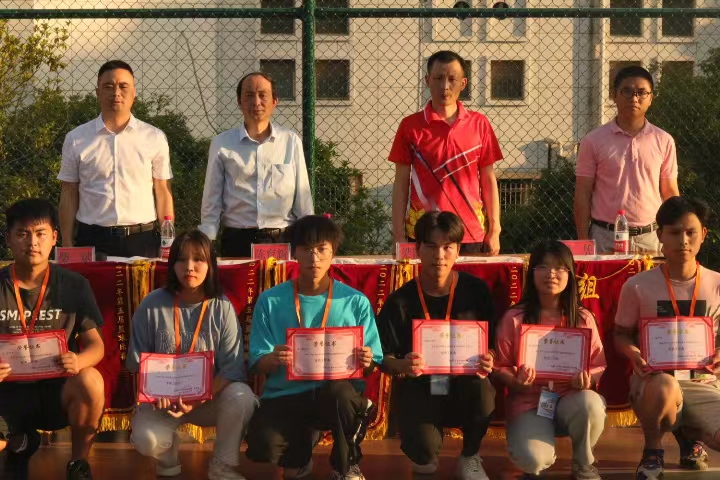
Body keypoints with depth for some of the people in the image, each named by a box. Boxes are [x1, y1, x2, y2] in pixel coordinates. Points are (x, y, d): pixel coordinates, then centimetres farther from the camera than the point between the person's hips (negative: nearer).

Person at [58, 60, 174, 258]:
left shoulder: (154, 138, 5)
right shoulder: (76, 139, 6)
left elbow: (163, 192, 5)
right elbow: (69, 194, 7)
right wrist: (67, 244, 1)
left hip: (141, 240, 0)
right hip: (92, 240, 0)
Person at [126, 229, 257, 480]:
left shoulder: (222, 308, -8)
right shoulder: (152, 305, -6)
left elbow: (232, 367, -14)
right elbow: (137, 360, 0)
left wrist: (197, 400, -27)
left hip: (209, 398, 1)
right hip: (162, 398, 0)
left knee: (241, 396, -31)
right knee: (146, 440, -31)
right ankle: (169, 458, 9)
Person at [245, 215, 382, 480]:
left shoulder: (356, 302, 3)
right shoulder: (270, 301, 3)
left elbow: (372, 363, 5)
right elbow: (259, 364, 2)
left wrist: (365, 363, -19)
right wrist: (274, 360, -21)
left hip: (337, 391, 0)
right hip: (284, 395, 0)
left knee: (340, 391, -37)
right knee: (263, 446, -30)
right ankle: (299, 456, 13)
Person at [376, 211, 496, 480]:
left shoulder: (475, 291, -3)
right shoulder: (400, 301, -6)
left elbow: (491, 344, 4)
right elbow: (384, 359, -3)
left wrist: (487, 363, -20)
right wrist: (402, 365, -27)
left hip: (464, 385, 1)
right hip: (419, 388, -1)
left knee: (483, 394, -35)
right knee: (425, 451, -29)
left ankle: (469, 458, -1)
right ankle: (424, 457, 15)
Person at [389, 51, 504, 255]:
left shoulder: (479, 124, 5)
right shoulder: (411, 126, 1)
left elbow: (488, 179, 8)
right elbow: (401, 182, 3)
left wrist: (494, 231, 4)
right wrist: (398, 235, -2)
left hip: (471, 234, 1)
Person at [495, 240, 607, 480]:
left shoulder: (583, 318, 3)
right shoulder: (514, 318, -2)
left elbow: (598, 364, 4)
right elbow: (500, 366, 1)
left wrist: (587, 380, -18)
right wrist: (515, 382, -20)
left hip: (571, 398, 2)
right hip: (528, 401, -2)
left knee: (590, 404, -36)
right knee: (532, 458, -31)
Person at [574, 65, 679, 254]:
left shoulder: (663, 141, 6)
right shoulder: (593, 141, 1)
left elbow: (670, 194, 9)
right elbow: (583, 194, 2)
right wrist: (583, 243, -4)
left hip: (650, 238, 2)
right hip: (605, 238, -1)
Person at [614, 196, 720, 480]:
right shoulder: (638, 286, -2)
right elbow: (621, 335, 8)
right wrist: (635, 355, -14)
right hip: (655, 379, -3)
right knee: (664, 388, -42)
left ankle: (688, 434, 15)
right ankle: (653, 449, -5)